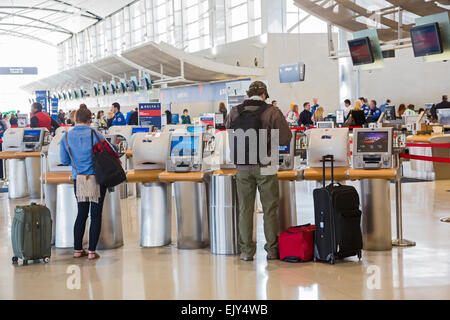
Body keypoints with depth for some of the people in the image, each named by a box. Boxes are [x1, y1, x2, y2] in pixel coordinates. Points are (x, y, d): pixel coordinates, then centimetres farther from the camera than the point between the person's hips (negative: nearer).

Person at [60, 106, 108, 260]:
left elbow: (64, 161, 6)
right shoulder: (95, 135, -9)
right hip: (97, 179, -3)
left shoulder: (66, 137, -1)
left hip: (79, 180, 3)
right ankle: (92, 251, 5)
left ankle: (77, 249, 18)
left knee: (82, 213, 15)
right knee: (96, 215, 4)